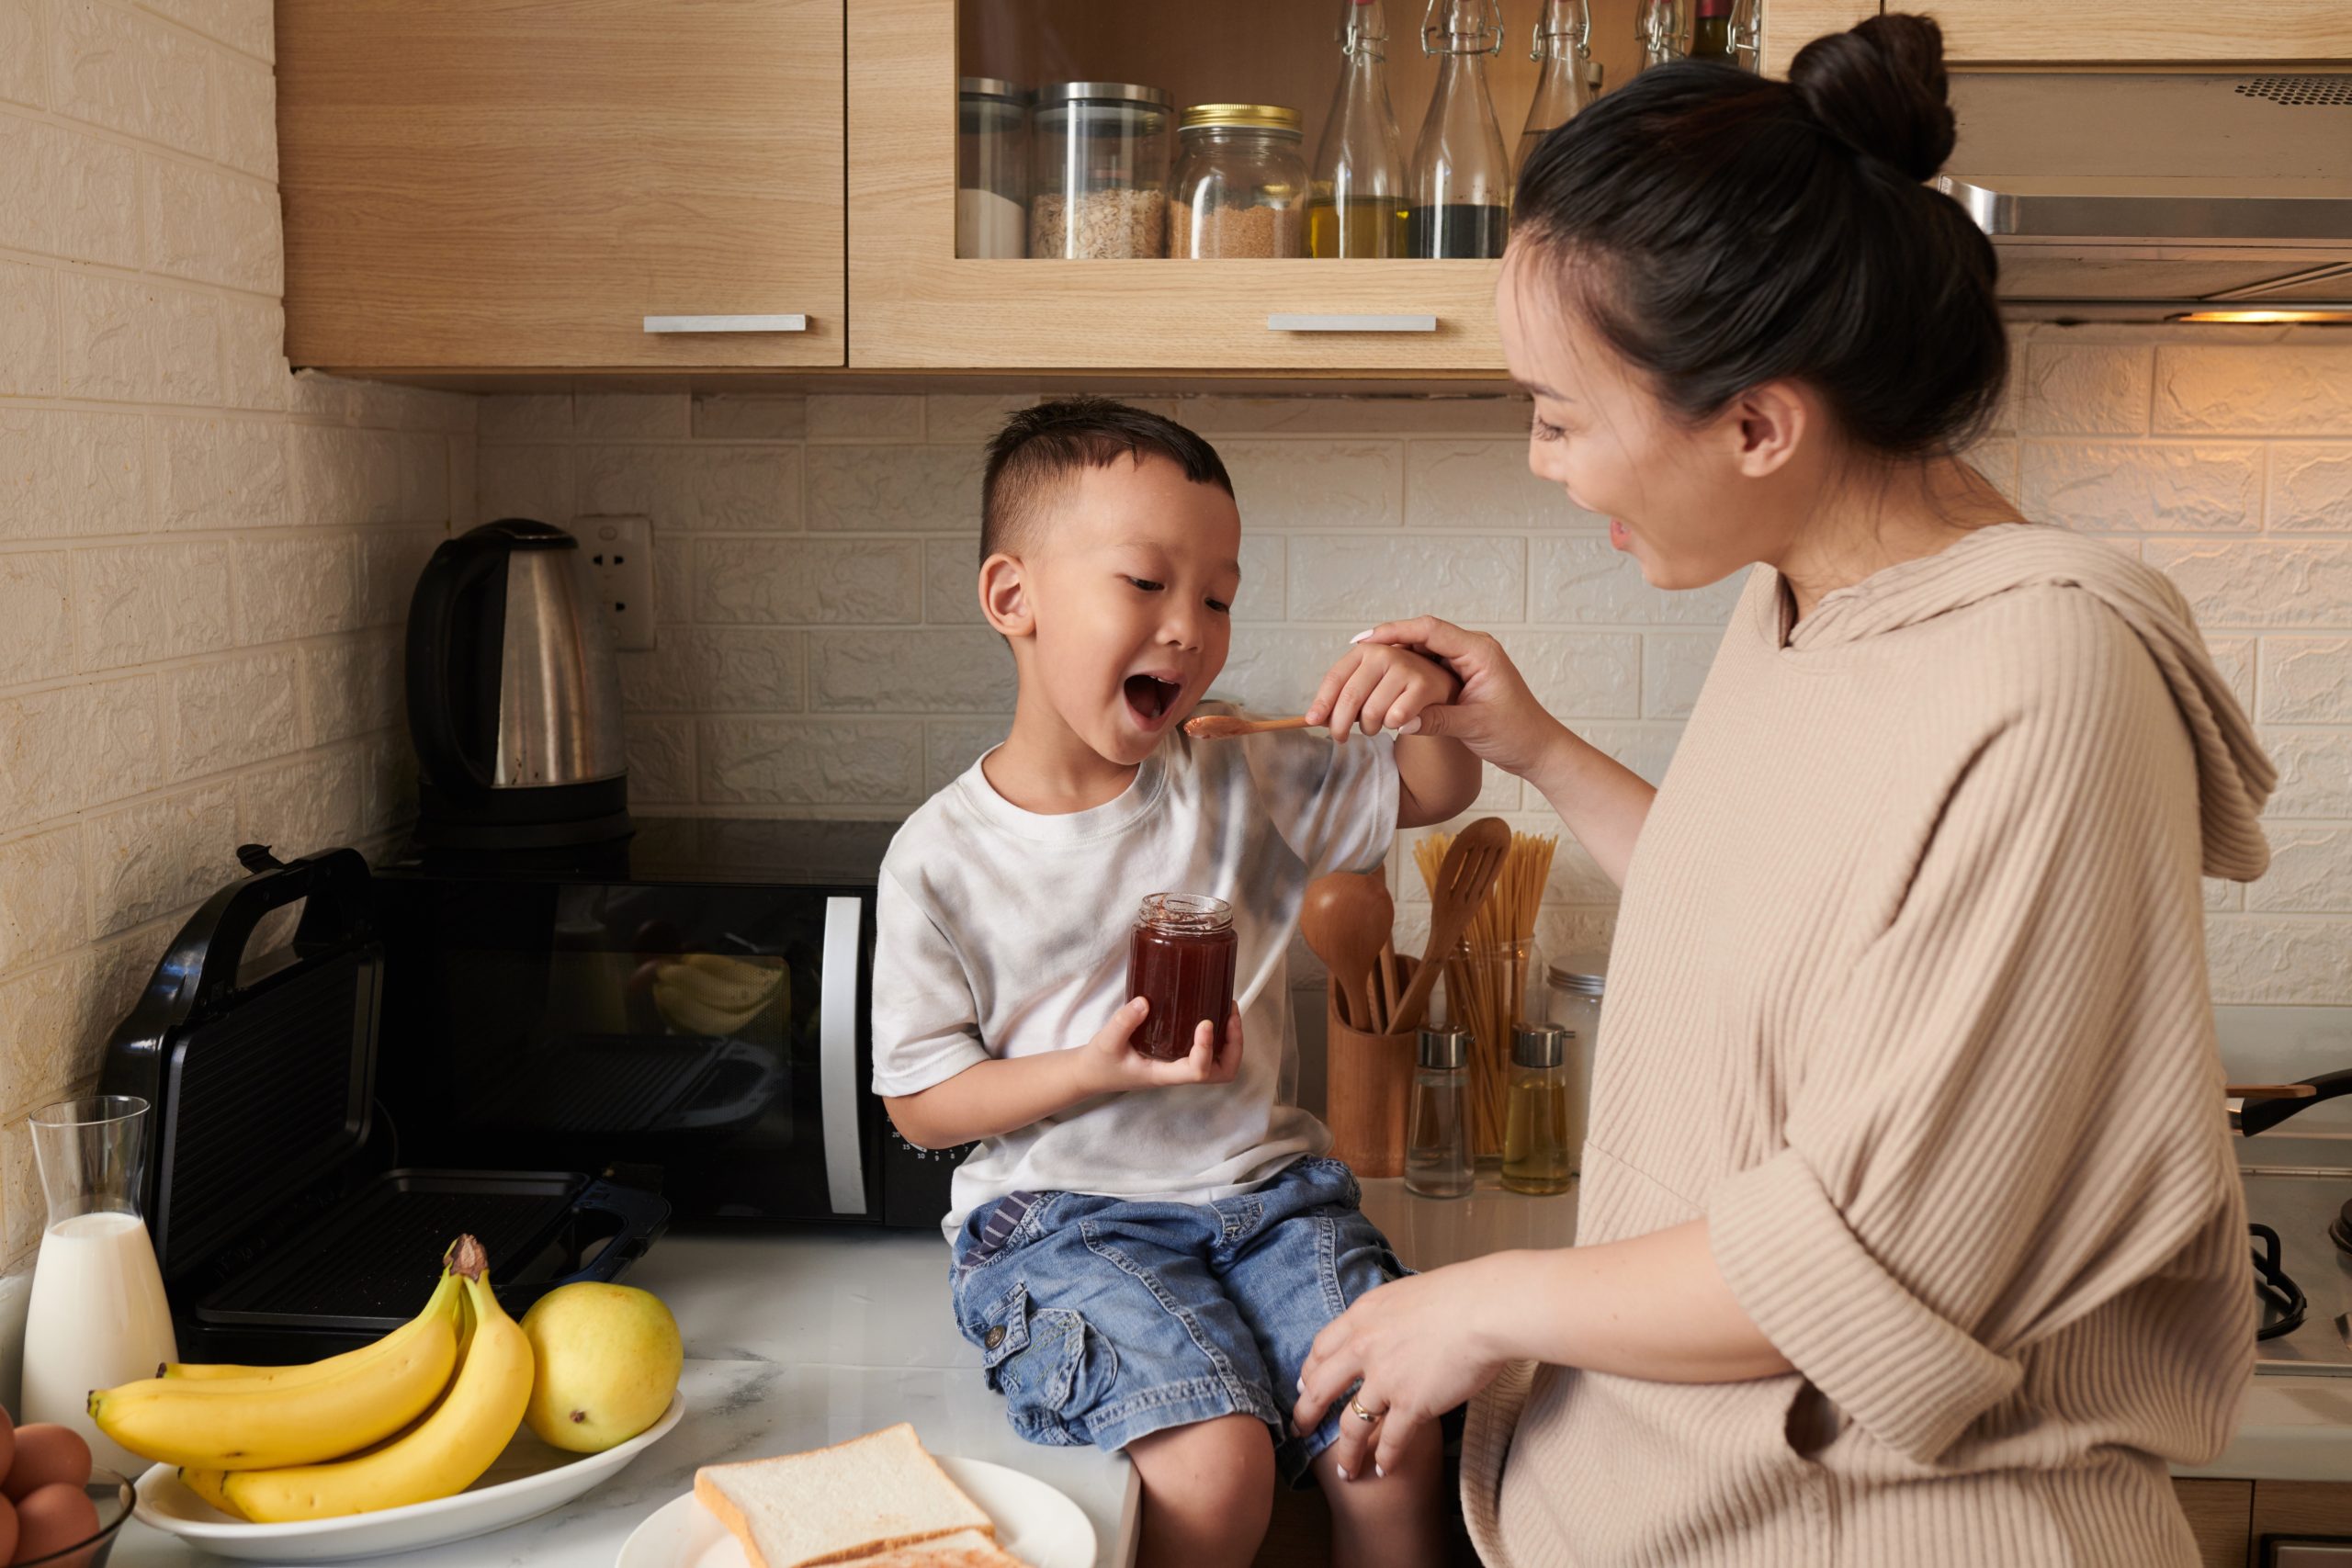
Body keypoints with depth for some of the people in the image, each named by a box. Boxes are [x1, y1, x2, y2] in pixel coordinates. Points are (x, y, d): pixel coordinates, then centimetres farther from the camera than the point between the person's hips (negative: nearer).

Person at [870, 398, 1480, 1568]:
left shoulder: (1243, 791, 2)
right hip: (1063, 1212, -3)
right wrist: (1096, 1069, -20)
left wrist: (1429, 701, -12)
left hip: (1266, 1186, 4)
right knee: (1216, 1465, -24)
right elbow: (920, 1103, -4)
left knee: (1396, 1442, -14)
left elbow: (1435, 791, 11)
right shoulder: (942, 859, -8)